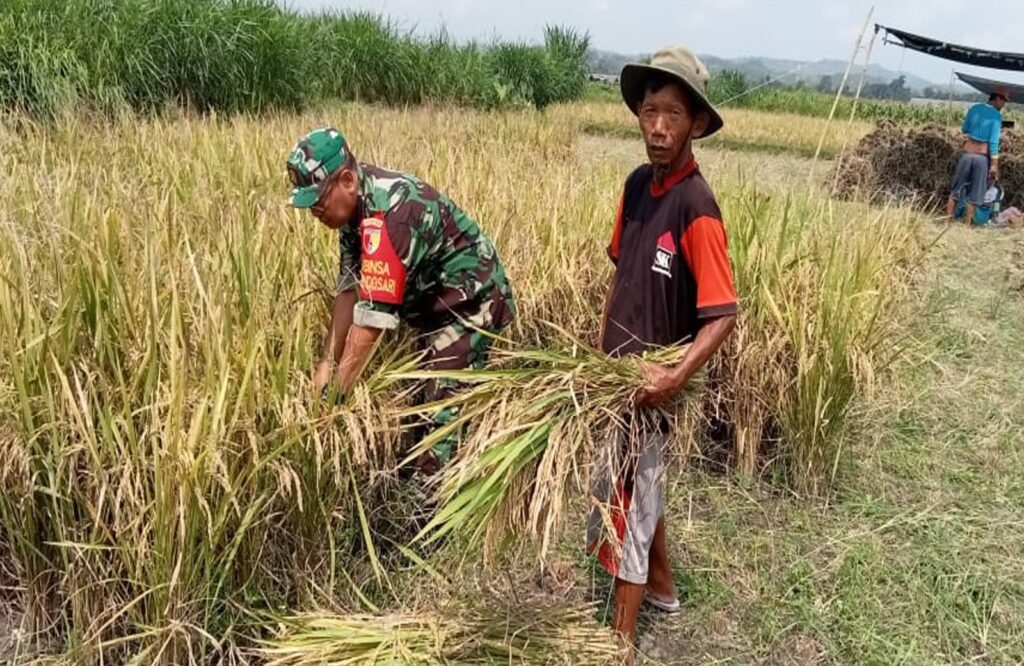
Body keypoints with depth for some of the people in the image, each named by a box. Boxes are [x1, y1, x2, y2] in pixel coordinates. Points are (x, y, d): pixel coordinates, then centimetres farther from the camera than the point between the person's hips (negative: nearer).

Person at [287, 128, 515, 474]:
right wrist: (327, 362, -8)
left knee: (441, 406, -12)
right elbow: (349, 287, -2)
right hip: (433, 300, 10)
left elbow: (372, 315, -33)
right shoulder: (356, 203, -4)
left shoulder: (386, 214, -33)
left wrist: (335, 395, -27)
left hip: (470, 302, -10)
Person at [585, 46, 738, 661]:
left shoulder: (696, 208, -22)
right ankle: (661, 585, 46)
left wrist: (676, 378, -32)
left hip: (653, 383, -8)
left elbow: (724, 316, -23)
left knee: (625, 501, 1)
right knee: (641, 484, 23)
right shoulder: (637, 185, 1)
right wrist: (601, 349, 12)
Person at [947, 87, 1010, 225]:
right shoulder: (997, 116, -8)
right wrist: (994, 165, -11)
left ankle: (948, 221, 14)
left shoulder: (975, 108, 4)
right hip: (982, 156, -3)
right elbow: (994, 141, -12)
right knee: (974, 194, 7)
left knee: (956, 189, 13)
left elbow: (964, 129, 15)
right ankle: (967, 225, 11)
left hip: (967, 153, 3)